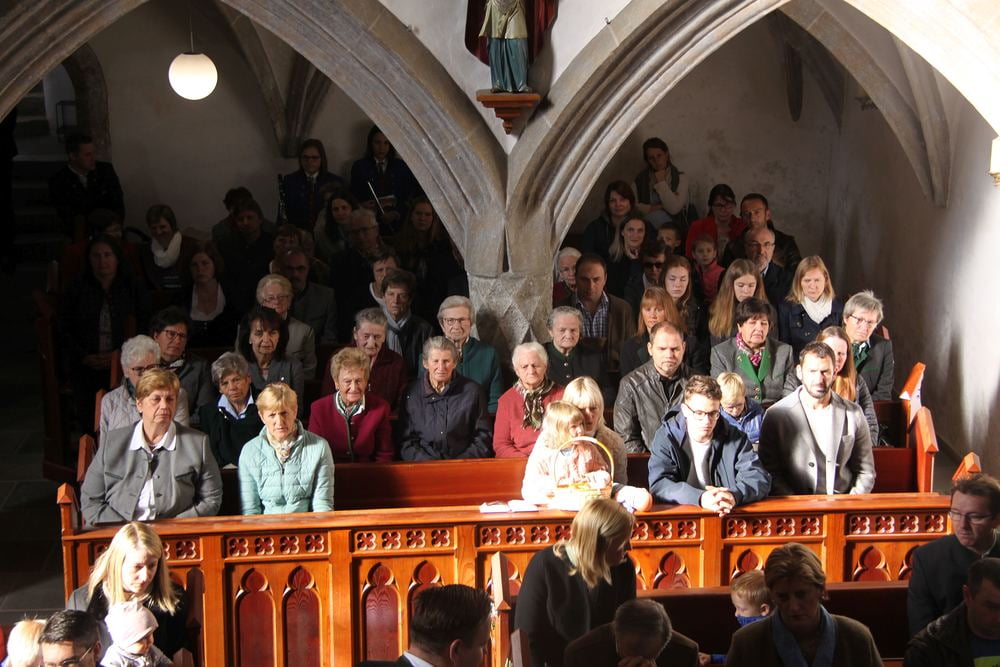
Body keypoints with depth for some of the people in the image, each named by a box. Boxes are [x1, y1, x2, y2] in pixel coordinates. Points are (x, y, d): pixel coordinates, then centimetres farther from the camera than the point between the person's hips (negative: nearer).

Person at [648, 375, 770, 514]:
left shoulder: (736, 439, 3)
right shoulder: (666, 437, -3)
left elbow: (760, 478, -4)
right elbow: (658, 484, -15)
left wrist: (735, 496, -26)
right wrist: (700, 498, -30)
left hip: (730, 516, 1)